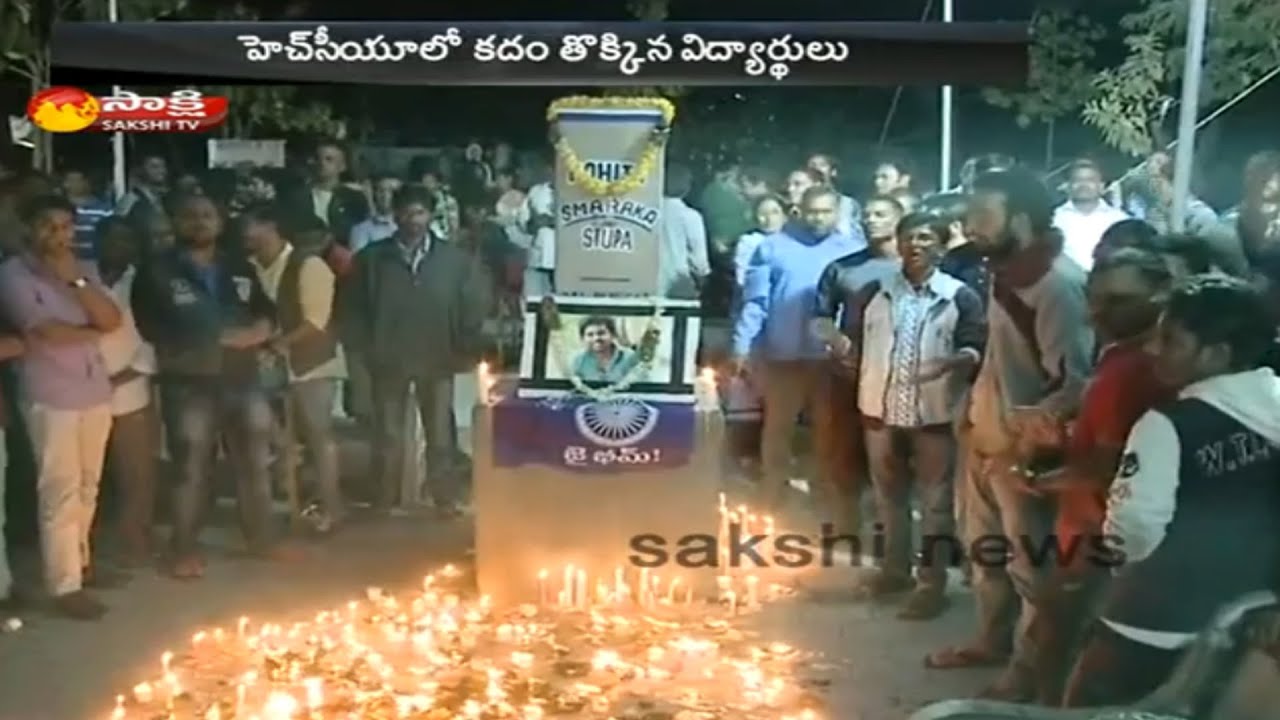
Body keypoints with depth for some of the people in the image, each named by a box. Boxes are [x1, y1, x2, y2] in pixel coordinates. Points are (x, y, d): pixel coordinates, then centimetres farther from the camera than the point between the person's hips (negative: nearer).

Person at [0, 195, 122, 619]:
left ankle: (80, 562, 29)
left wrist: (75, 280, -10)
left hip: (95, 392, 6)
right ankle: (65, 586, 1)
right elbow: (47, 332, -14)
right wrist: (92, 332, 1)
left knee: (87, 488, 13)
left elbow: (112, 320, 0)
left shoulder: (82, 270, 13)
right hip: (50, 398, -5)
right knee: (61, 493, -5)